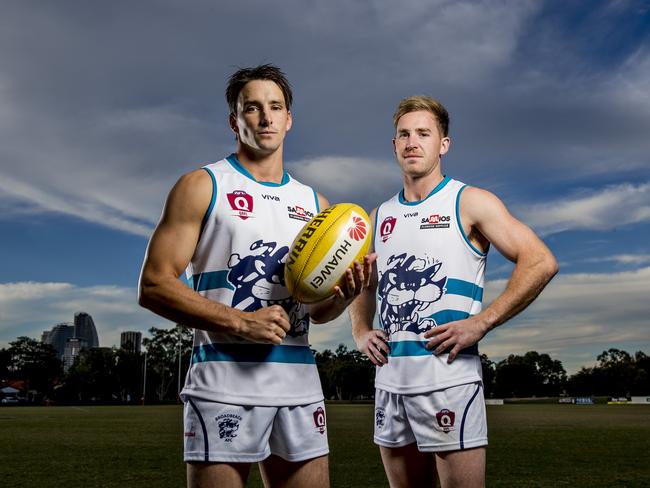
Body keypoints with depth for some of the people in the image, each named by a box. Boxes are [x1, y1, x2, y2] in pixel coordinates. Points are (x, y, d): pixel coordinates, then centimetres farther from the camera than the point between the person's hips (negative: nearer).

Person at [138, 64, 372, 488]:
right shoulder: (202, 186, 2)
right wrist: (240, 322, -15)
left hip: (301, 381, 5)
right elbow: (154, 286, -6)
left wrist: (347, 293, -2)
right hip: (225, 379, -4)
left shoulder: (314, 203, 17)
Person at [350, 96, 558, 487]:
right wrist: (361, 333, 8)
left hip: (447, 377, -5)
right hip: (390, 379, 6)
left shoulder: (468, 203, -2)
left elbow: (541, 262, -10)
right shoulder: (379, 218, 15)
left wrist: (481, 323, -16)